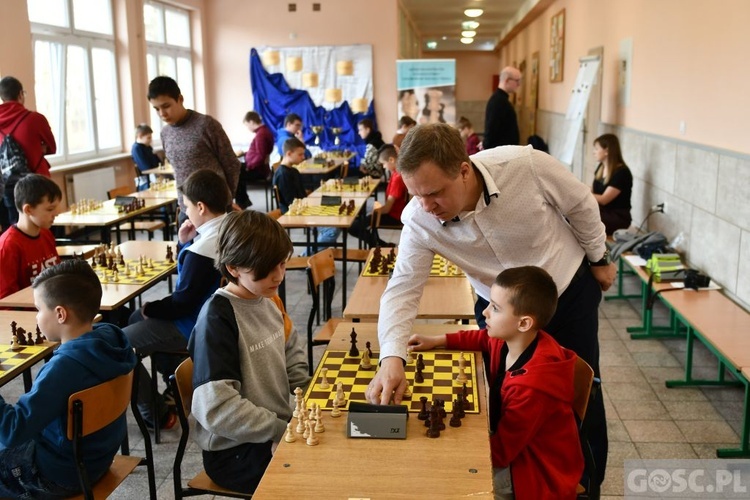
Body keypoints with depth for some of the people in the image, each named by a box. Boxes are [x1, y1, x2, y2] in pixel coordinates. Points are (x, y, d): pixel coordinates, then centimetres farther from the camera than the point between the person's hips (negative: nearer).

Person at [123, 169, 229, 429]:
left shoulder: (202, 251, -29)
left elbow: (182, 302, -24)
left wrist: (150, 309, -7)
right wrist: (184, 242, -3)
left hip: (195, 327, -10)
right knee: (136, 319, 26)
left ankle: (156, 414, 5)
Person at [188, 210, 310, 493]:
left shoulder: (270, 301, 3)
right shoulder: (218, 318, -20)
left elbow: (294, 362, 14)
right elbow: (215, 407, -25)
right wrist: (283, 430, -21)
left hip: (279, 428, 8)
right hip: (235, 451, -7)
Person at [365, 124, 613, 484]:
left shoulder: (525, 165, -32)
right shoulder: (419, 221, -27)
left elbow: (580, 204, -14)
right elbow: (402, 291, -28)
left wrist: (598, 258, 0)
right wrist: (392, 357, -45)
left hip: (568, 288, -1)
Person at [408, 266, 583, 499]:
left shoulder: (531, 387, -33)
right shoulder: (512, 340, -9)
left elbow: (500, 452, -26)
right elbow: (484, 338, 16)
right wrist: (438, 341, 5)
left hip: (540, 474, -8)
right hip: (515, 446, 8)